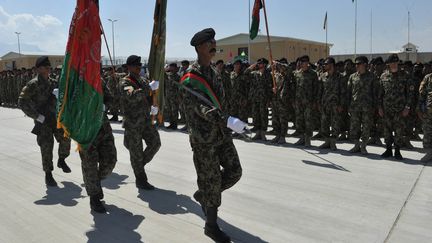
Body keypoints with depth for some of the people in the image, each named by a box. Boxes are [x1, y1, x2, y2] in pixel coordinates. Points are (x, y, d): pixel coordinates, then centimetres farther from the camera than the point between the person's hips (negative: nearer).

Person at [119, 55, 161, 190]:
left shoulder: (141, 81, 14)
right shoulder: (125, 83, -11)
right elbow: (132, 96, -32)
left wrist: (152, 108, 2)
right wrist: (149, 88, -37)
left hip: (146, 120, 7)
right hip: (133, 123, -7)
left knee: (155, 143, 1)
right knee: (136, 152, 4)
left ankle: (140, 164, 25)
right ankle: (140, 180, 17)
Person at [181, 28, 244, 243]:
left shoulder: (214, 72, 12)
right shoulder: (190, 78, -14)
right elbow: (200, 107, -26)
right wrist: (227, 121, -39)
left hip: (221, 131, 8)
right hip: (203, 138, -7)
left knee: (234, 171, 7)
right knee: (211, 180, 1)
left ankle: (202, 195, 30)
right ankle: (211, 225, 20)